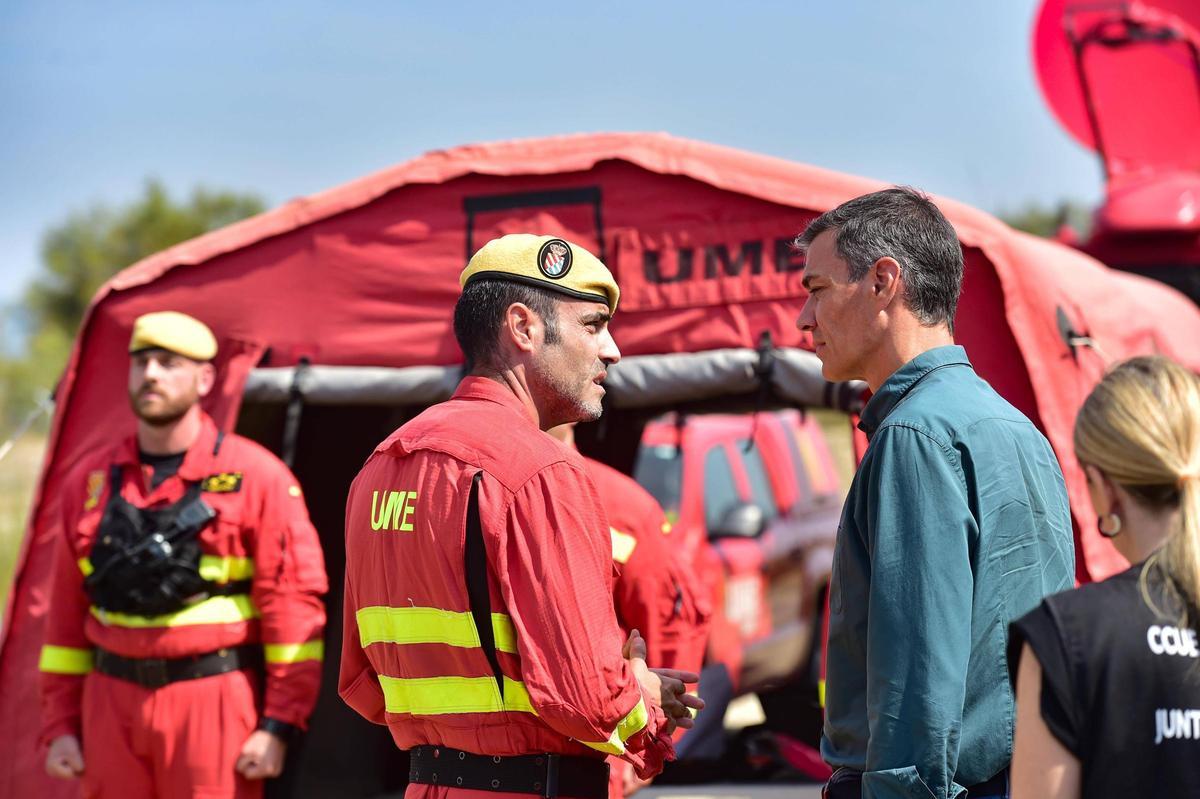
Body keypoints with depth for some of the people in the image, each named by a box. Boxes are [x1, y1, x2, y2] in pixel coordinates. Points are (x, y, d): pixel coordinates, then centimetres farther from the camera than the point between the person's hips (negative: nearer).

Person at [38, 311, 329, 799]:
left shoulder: (254, 476, -4)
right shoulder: (91, 483, 11)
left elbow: (294, 603, -6)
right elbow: (67, 613, 14)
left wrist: (278, 725, -11)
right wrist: (60, 725, 10)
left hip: (213, 701, -5)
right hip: (113, 704, 5)